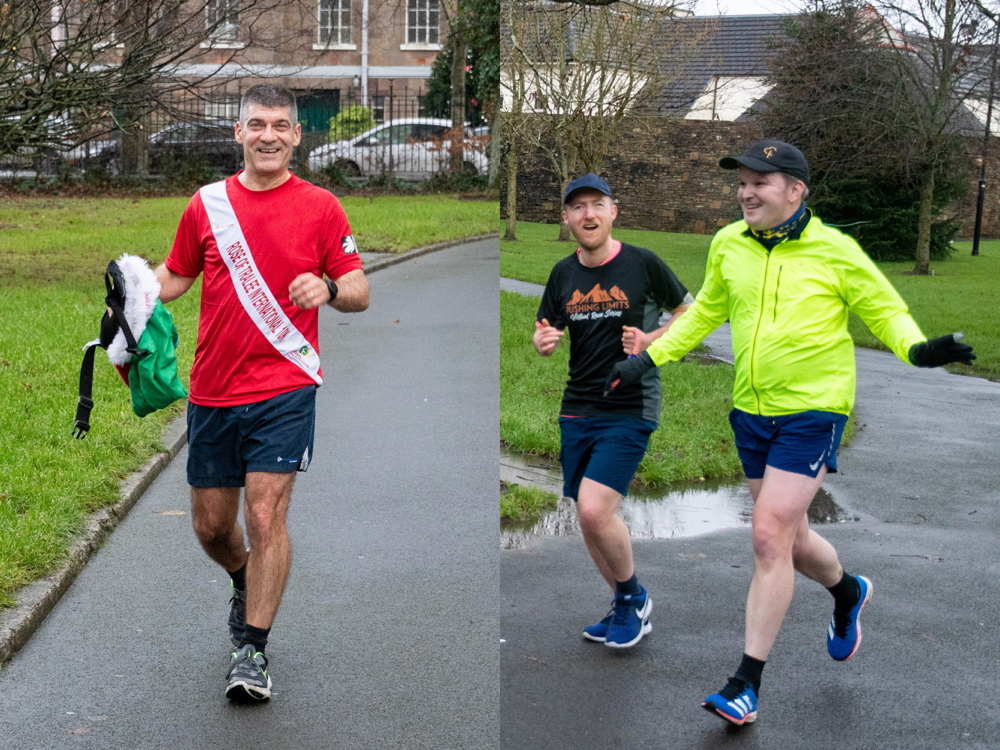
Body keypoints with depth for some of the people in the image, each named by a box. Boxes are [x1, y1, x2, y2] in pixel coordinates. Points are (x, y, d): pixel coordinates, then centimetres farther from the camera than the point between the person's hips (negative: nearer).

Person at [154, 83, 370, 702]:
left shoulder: (320, 206, -1)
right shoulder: (207, 204, 7)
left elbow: (359, 292, -1)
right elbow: (175, 276, 18)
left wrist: (328, 289, -22)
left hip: (284, 389, -3)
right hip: (212, 391, 4)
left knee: (266, 517, -10)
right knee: (211, 525, 12)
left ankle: (253, 648, 3)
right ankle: (247, 584, 45)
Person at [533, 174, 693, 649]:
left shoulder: (643, 264, -6)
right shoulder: (563, 274, 7)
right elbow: (545, 335, 17)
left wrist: (650, 341, -14)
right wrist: (542, 341, -7)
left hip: (630, 408, -5)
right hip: (577, 409, 6)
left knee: (594, 510, -18)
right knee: (590, 521, 9)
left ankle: (632, 598, 8)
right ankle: (627, 610, 30)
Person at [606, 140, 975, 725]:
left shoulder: (836, 251, -9)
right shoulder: (727, 245, 4)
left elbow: (886, 309, -1)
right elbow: (705, 311, 18)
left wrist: (916, 349, -22)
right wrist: (648, 358, 12)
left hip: (812, 413, -5)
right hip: (751, 413, 5)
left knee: (770, 536, -10)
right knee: (787, 537, 15)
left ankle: (748, 683, 0)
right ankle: (848, 592, 48)